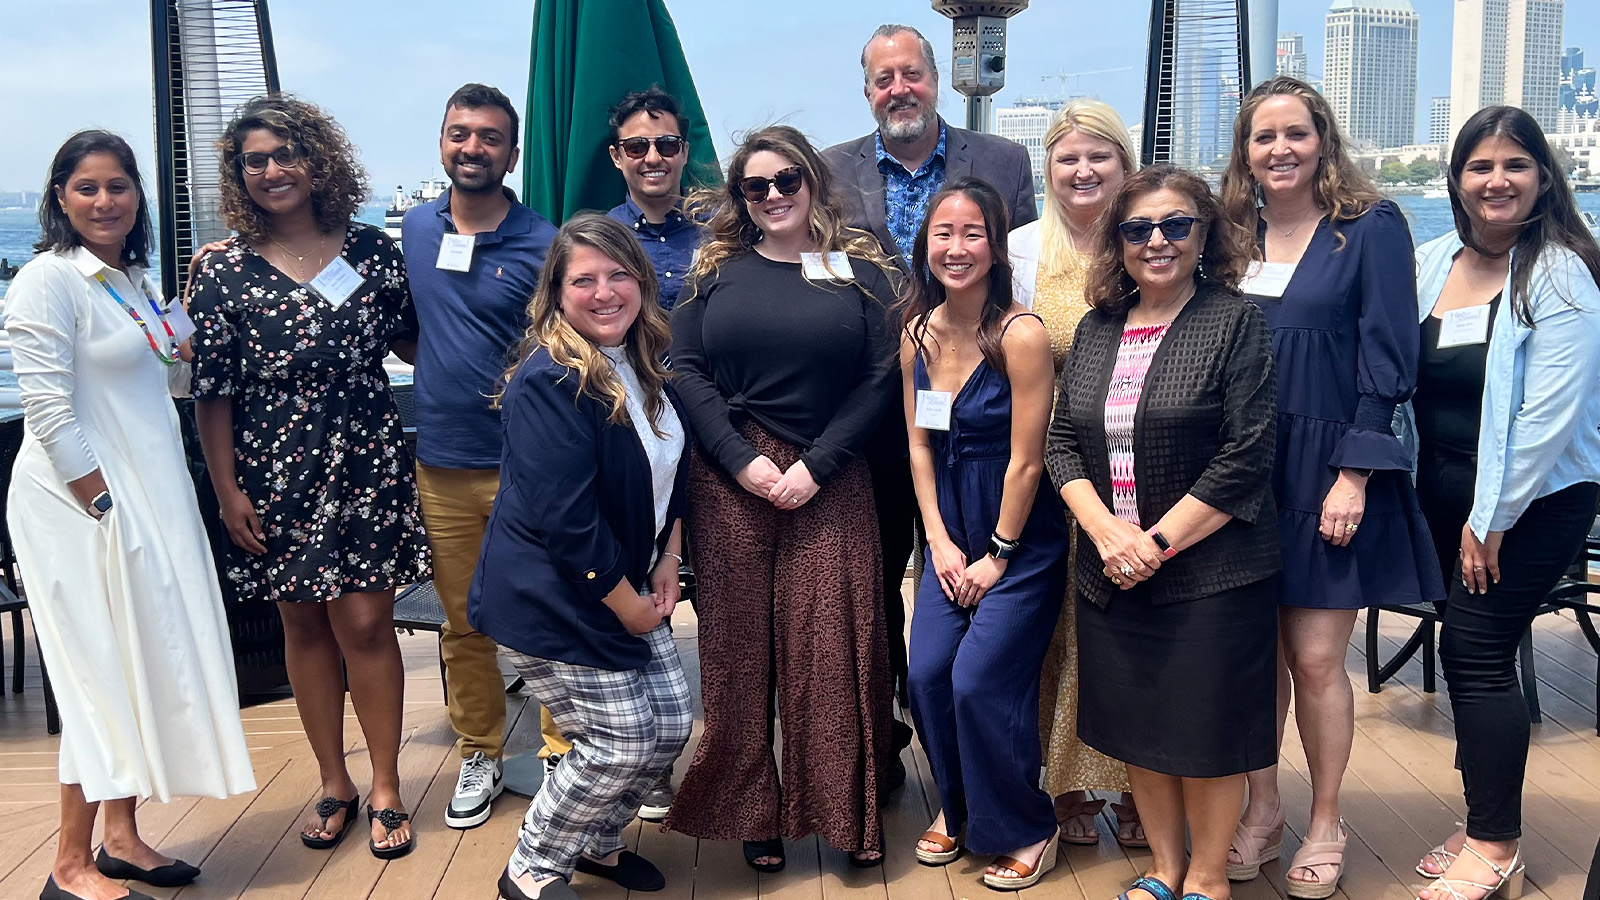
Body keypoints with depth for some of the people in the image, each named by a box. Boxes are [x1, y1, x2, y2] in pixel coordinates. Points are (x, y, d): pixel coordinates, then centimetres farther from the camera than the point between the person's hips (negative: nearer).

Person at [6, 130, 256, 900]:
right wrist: (102, 505, -18)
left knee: (145, 664, 12)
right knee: (105, 671, -3)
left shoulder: (132, 281, 13)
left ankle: (121, 838, 25)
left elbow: (175, 380, 18)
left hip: (148, 499, 8)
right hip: (81, 505, -8)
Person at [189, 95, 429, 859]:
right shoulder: (225, 273, -2)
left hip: (368, 466, 0)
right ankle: (334, 784, 25)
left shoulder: (372, 251, 1)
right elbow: (211, 394, -1)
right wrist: (227, 491, -4)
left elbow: (412, 340, 12)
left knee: (365, 622, -1)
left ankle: (385, 787, 13)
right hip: (277, 478, 1)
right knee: (304, 625, 10)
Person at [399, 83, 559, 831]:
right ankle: (480, 753, 29)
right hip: (443, 465, 4)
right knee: (463, 622, 13)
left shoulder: (543, 245, -6)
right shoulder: (413, 228, 8)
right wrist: (440, 367, 5)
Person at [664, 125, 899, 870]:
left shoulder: (860, 270, 7)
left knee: (832, 648, -1)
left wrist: (815, 467, -10)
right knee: (739, 649, 5)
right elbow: (684, 369, 2)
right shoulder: (717, 271, 10)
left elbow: (880, 377, -1)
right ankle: (752, 813, 18)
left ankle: (846, 814, 15)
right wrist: (745, 462, -9)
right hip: (729, 481, 1)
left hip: (829, 486, -1)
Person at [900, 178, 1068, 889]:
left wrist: (998, 556, -9)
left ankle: (1025, 831, 16)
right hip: (952, 533, 6)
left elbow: (1025, 460, -15)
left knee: (979, 680, -8)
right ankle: (957, 808, 26)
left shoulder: (1020, 335, -18)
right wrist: (940, 542, 0)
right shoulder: (917, 332, 1)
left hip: (1020, 537, -5)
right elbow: (919, 443, 5)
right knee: (927, 674, 0)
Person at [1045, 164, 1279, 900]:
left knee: (1206, 727, 6)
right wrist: (1106, 531, -10)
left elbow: (1246, 456, -14)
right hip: (1111, 569, 5)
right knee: (1135, 723, 14)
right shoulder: (1096, 329, 9)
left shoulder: (1234, 323, -7)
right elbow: (1062, 442, 6)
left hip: (1211, 571, -5)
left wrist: (1159, 541, -16)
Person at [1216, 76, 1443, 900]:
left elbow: (1385, 361, -7)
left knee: (1314, 657, 1)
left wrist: (1354, 475, -14)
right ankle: (1259, 809, 26)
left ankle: (1324, 825, 20)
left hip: (1327, 474, -3)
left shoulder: (1371, 228, -2)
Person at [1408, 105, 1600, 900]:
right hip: (1446, 497, 6)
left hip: (1533, 502, -6)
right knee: (1469, 654, 11)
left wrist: (1491, 519, -14)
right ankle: (1487, 822, 27)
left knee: (1474, 651, -5)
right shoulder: (1429, 265, 5)